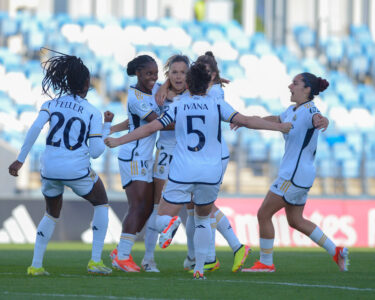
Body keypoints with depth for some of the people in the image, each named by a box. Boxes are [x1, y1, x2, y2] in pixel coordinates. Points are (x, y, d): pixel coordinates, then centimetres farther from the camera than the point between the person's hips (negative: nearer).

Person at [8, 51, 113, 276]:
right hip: (78, 170, -3)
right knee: (101, 204, 21)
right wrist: (106, 126, 11)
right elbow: (96, 151, -3)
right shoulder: (92, 113, 0)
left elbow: (35, 129, -10)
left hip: (49, 170, 3)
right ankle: (96, 261, 12)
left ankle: (36, 264, 14)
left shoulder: (51, 104, 6)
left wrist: (20, 160, -8)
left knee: (52, 214, 26)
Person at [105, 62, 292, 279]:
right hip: (211, 173, 1)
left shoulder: (177, 107, 4)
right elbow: (246, 121, -5)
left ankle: (171, 221, -33)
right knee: (203, 220, 21)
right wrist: (280, 127, 4)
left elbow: (150, 128, 3)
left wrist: (118, 141, 12)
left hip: (182, 172, -1)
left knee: (162, 219, 4)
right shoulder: (217, 105, 1)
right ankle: (199, 269, 16)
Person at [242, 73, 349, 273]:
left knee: (264, 214, -4)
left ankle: (266, 263, 5)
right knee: (295, 221, 16)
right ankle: (335, 252, 18)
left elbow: (317, 118, -41)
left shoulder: (309, 111, -18)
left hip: (295, 175, -10)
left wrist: (321, 121, -65)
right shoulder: (293, 110, 12)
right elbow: (275, 120, 30)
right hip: (293, 174, 10)